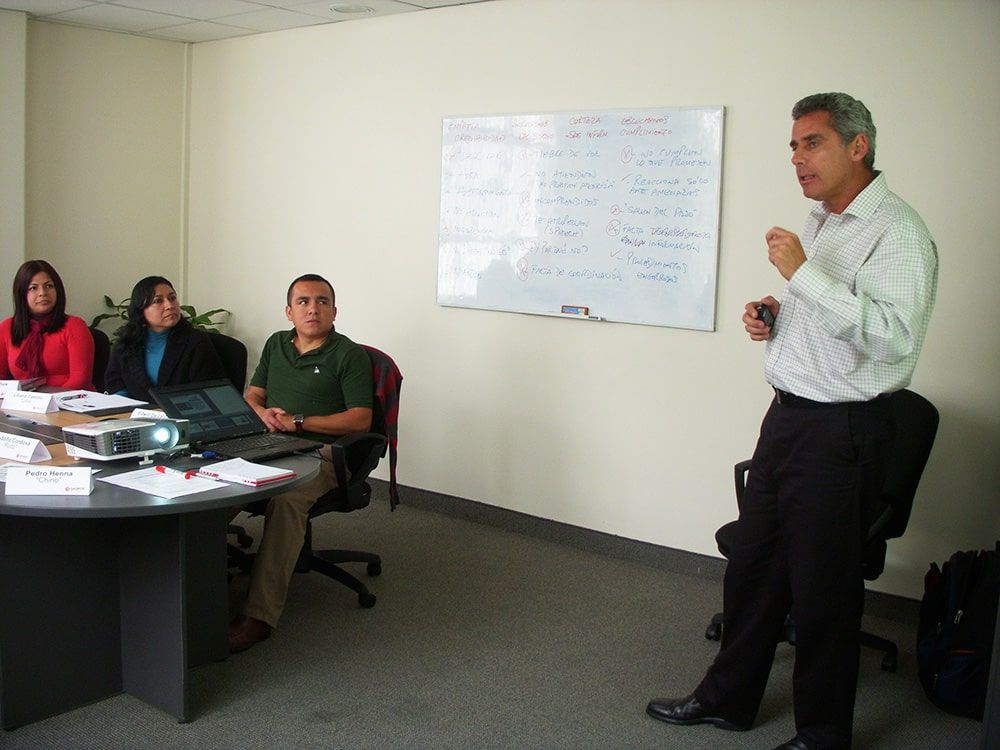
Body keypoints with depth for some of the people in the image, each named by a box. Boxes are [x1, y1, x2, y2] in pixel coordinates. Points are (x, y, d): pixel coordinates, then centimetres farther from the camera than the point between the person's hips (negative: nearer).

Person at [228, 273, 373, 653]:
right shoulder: (276, 344, 20)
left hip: (320, 453, -6)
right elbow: (251, 395, 25)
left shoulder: (349, 354, 1)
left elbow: (360, 419, -7)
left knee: (286, 500, -36)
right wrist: (263, 413, -1)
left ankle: (259, 614, -35)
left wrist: (298, 421, -12)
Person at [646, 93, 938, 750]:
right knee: (753, 565, 16)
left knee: (823, 586, 4)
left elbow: (894, 336, -28)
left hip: (841, 431, -9)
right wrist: (776, 317, 6)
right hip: (788, 417, 9)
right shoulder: (820, 222, 15)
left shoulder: (898, 232, -14)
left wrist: (804, 274, -28)